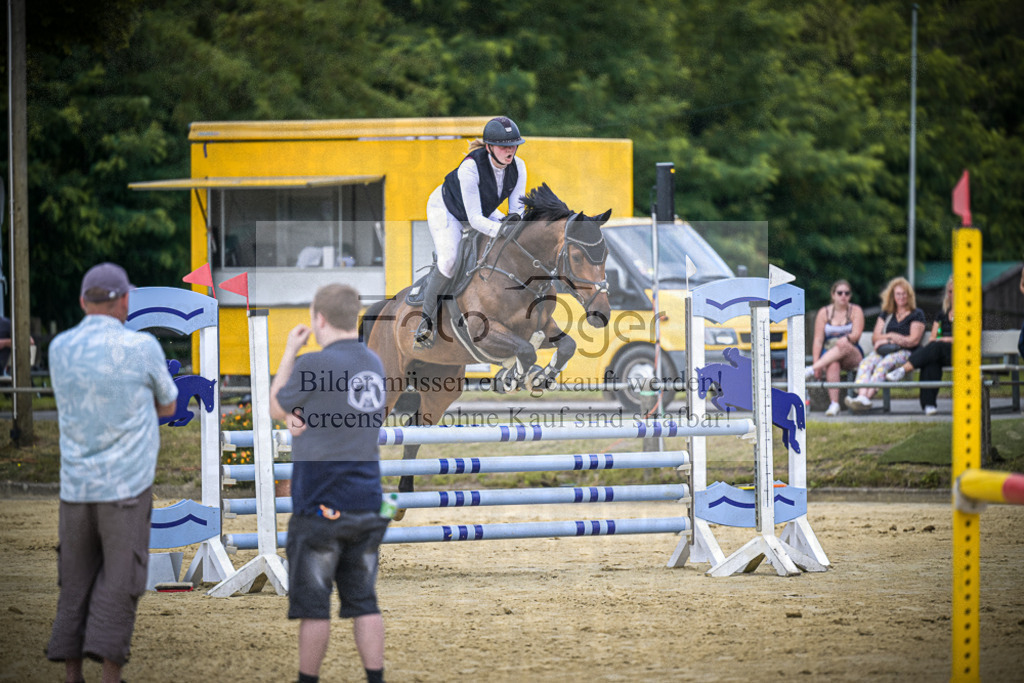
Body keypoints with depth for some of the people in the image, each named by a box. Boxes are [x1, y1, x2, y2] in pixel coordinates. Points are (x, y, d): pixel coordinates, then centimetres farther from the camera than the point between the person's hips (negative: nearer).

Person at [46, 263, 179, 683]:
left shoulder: (59, 348, 4)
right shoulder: (142, 348, -8)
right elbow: (166, 406, 9)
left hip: (75, 487, 4)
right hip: (126, 486, -4)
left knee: (76, 585, 11)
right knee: (119, 584, -1)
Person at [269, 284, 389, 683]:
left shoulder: (315, 365, -14)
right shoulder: (373, 363, 7)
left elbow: (276, 408, 3)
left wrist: (290, 352, 10)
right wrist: (304, 420, -1)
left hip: (321, 505, -6)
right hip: (367, 501, 6)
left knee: (312, 604, 3)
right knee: (364, 601, 9)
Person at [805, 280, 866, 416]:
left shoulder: (855, 311, 8)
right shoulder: (824, 312, 9)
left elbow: (856, 335, -7)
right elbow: (818, 340, 2)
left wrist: (847, 338, -32)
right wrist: (816, 362, -12)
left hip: (852, 355, -1)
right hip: (828, 355, 1)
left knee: (843, 346, -37)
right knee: (833, 365, -37)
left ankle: (810, 371, -41)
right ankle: (834, 404, -46)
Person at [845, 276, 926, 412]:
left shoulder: (917, 314, 10)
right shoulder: (886, 315, 25)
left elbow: (914, 340, 0)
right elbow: (875, 338, 17)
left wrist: (889, 338, 0)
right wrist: (890, 337, -3)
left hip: (904, 353, -4)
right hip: (884, 350, 4)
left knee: (884, 364, -36)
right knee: (866, 363, -30)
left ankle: (867, 397, -53)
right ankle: (862, 396, -52)